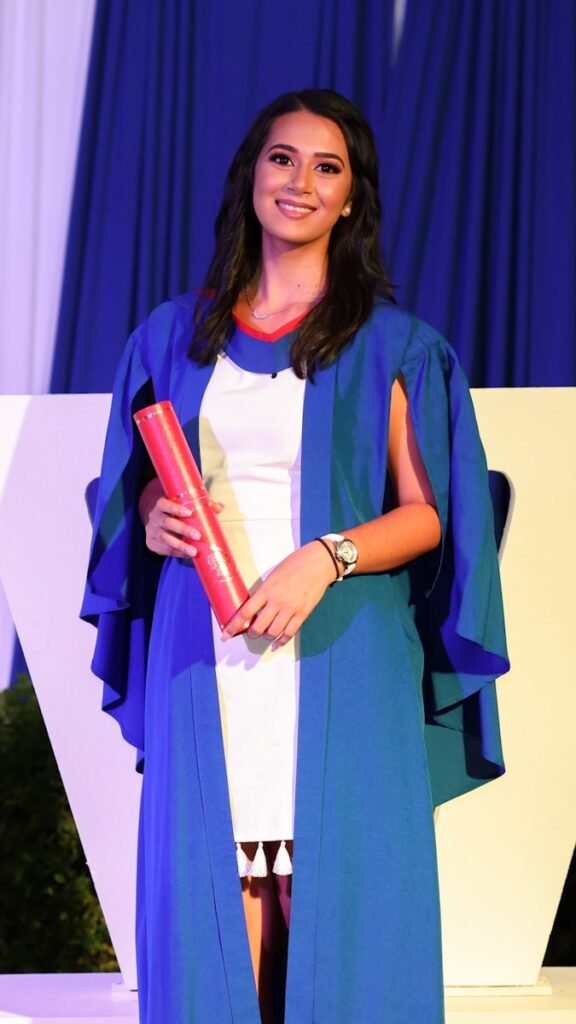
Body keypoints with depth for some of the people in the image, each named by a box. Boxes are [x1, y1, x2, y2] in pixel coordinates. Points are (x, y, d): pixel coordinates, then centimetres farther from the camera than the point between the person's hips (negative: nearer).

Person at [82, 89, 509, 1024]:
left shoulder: (390, 346, 4)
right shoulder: (177, 335, 14)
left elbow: (429, 514, 1)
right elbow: (135, 485, 20)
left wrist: (325, 558, -16)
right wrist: (151, 519, -3)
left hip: (336, 661, -2)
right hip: (205, 661, 3)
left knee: (330, 895, -5)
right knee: (212, 890, -1)